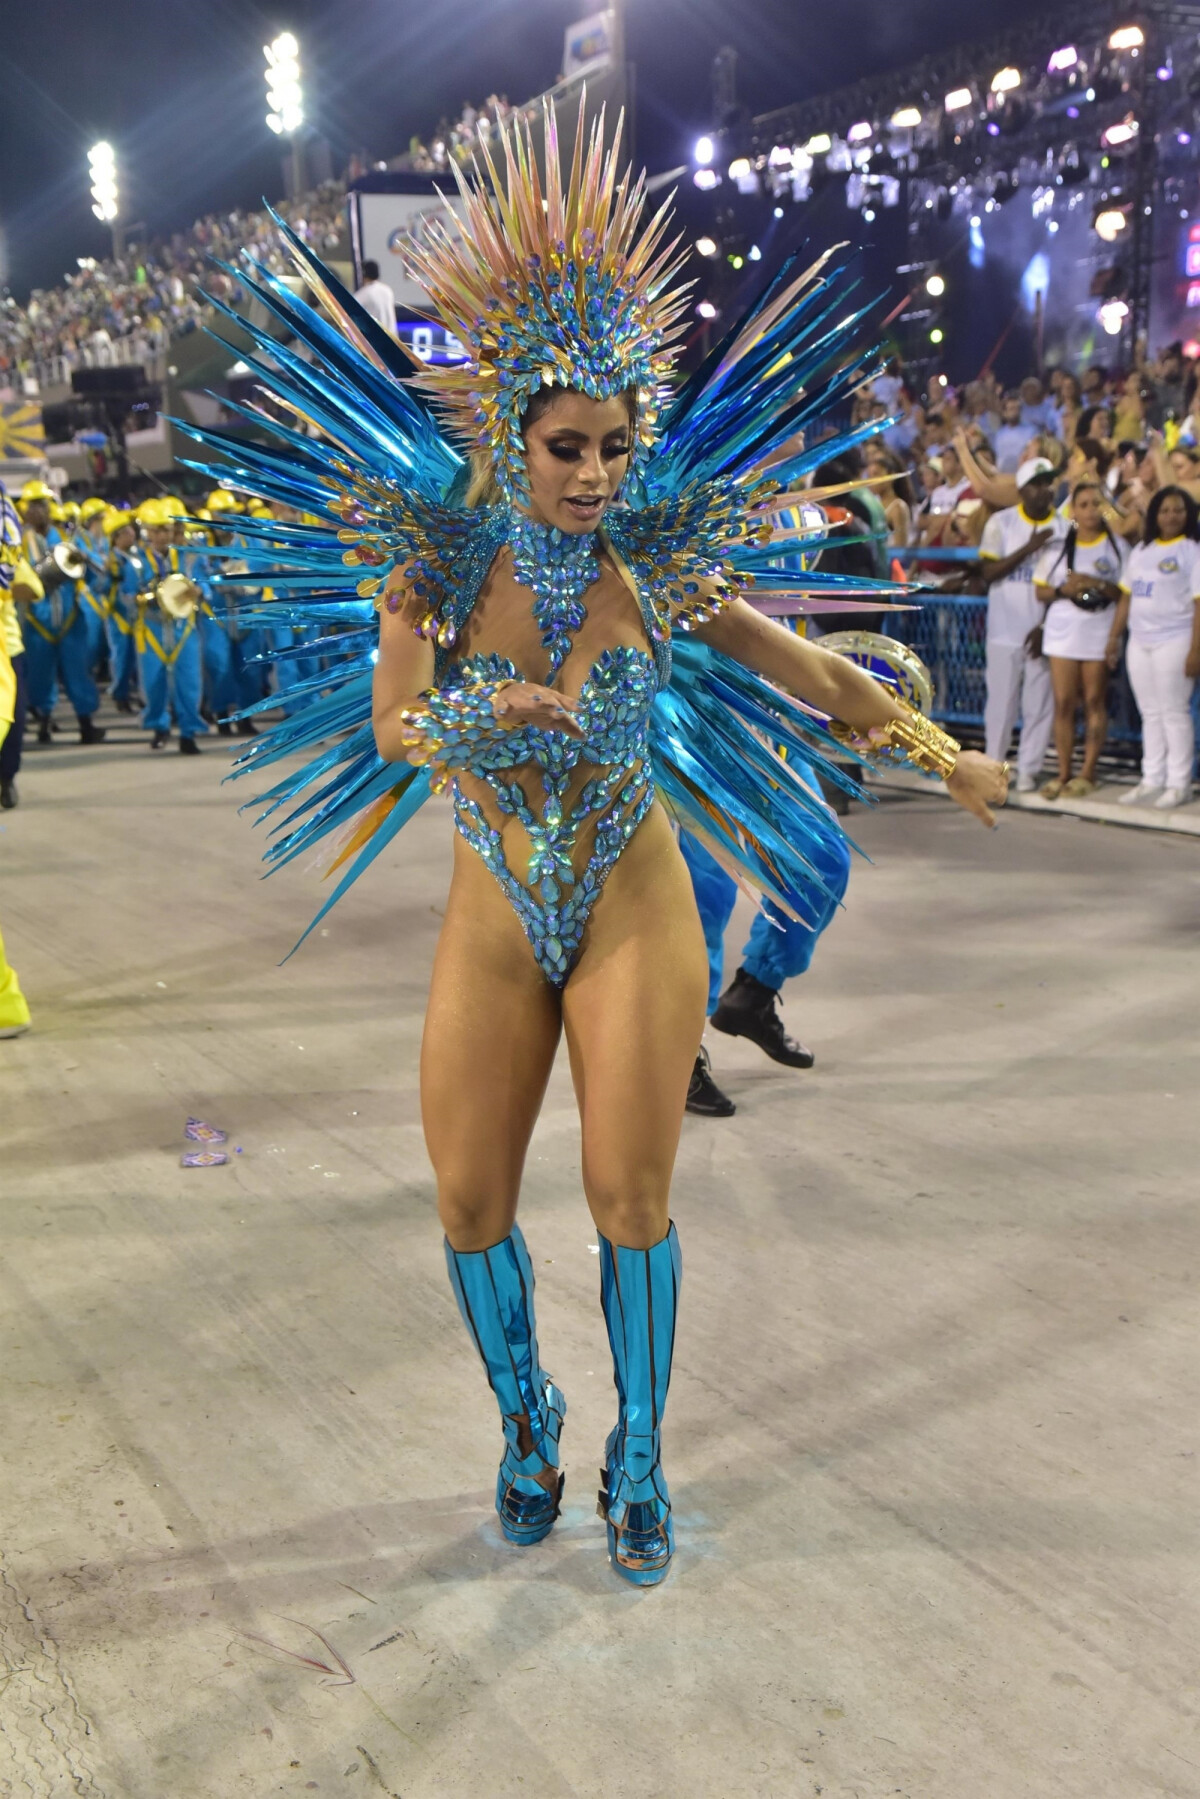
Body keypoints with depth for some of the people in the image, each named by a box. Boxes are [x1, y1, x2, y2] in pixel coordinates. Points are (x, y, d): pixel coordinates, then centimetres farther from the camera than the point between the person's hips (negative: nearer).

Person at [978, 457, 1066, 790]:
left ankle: (1028, 769, 7)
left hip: (1044, 632, 0)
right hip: (1005, 631, 0)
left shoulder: (1064, 527, 2)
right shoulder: (1001, 523, 2)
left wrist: (1046, 627, -7)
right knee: (1001, 700, 3)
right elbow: (988, 572, -7)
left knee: (1040, 703, 0)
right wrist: (1027, 548, -16)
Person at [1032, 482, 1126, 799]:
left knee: (1094, 702, 1)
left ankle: (1087, 773, 6)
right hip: (1062, 631, 2)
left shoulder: (1117, 547, 4)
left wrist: (1098, 585, -15)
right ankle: (1063, 772, 6)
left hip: (1099, 633, -2)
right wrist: (1063, 589, -9)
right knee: (1063, 703, -1)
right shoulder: (1057, 547, 10)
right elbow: (1040, 591, 10)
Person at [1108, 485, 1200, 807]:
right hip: (1139, 641, 6)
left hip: (1173, 641, -6)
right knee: (1150, 714, 10)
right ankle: (1152, 780, 16)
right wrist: (1115, 636, 12)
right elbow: (1127, 597, 17)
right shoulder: (1140, 550, 14)